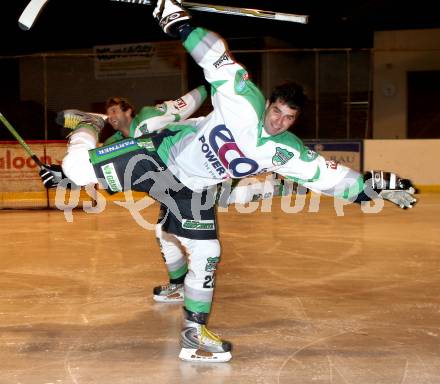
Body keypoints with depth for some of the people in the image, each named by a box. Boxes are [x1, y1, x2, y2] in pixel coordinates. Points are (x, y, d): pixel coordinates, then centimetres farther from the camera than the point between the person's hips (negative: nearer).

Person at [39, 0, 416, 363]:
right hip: (161, 153, -5)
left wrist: (374, 185, -15)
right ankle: (88, 128, 25)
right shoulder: (244, 102, -24)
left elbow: (327, 174, -8)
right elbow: (220, 62, -27)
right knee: (80, 168, -12)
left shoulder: (287, 153, -10)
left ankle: (195, 330, 19)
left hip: (194, 190, 5)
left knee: (206, 256, 1)